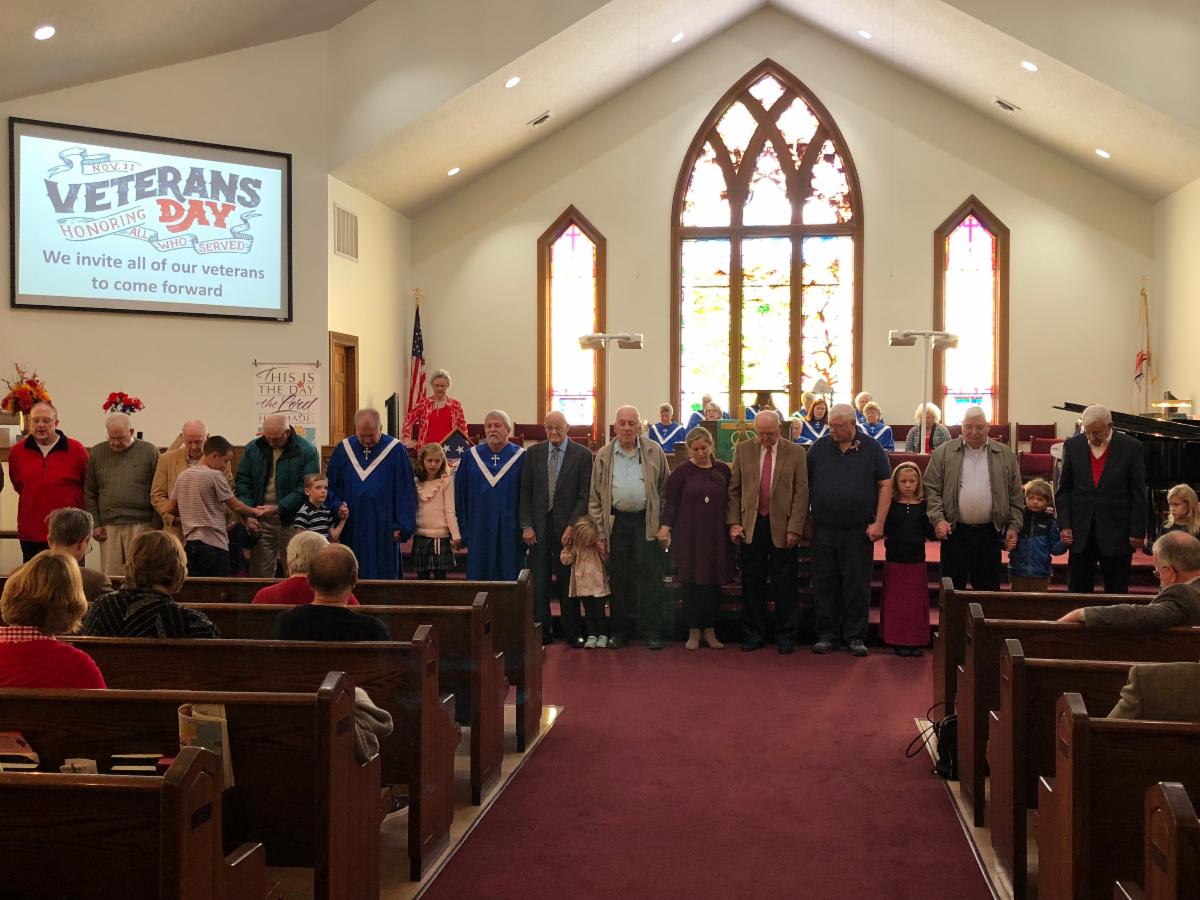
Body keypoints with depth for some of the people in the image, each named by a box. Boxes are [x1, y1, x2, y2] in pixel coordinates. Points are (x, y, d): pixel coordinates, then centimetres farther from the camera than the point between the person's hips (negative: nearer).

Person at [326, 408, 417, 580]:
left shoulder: (396, 450, -5)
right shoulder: (343, 450, 5)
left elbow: (406, 491, -4)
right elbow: (331, 485, 12)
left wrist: (401, 526, -6)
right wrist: (338, 505, -7)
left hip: (383, 530, -3)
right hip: (352, 531, 3)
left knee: (384, 577, 3)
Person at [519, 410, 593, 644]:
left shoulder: (582, 454, -2)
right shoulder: (534, 453, 6)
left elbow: (584, 495, -4)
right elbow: (526, 491, 6)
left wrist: (572, 526, -12)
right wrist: (526, 525, -2)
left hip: (566, 526, -2)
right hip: (539, 526, 2)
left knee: (568, 581, 5)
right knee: (539, 582, 3)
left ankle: (572, 632, 15)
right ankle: (542, 632, 11)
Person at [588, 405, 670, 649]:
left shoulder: (654, 452, 2)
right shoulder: (604, 455, 5)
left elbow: (665, 489, 6)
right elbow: (595, 496, 7)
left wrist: (664, 522, -1)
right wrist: (600, 531, 2)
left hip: (646, 521, -2)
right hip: (617, 521, 2)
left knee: (649, 575, -4)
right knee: (619, 578, 7)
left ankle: (651, 631, 1)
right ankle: (620, 630, 17)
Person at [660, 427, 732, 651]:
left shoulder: (723, 470, 5)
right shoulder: (682, 471, -2)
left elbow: (731, 501, 12)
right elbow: (671, 502, -3)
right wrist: (665, 527, -14)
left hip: (716, 536, 2)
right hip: (689, 537, -2)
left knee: (714, 584, 4)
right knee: (691, 584, 0)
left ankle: (710, 630, 17)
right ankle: (693, 632, 11)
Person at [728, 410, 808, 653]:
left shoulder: (795, 452, 0)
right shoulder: (743, 450, 5)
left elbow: (801, 493, -3)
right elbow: (734, 489, 7)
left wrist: (795, 528, -9)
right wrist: (734, 522, -1)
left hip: (782, 528, -2)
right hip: (751, 526, 2)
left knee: (784, 586, 4)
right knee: (752, 585, 6)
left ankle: (785, 637, 14)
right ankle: (753, 635, 16)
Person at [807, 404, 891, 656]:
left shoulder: (872, 449, 1)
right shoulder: (819, 448, 5)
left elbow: (885, 485, 1)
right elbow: (805, 485, 8)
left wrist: (879, 522, -7)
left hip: (859, 531, -1)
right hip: (823, 529, 2)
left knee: (857, 585, 2)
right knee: (824, 584, 5)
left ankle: (855, 636, 11)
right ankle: (826, 635, 14)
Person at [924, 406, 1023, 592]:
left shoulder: (1006, 455, 7)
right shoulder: (943, 453, 3)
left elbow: (1016, 495, 9)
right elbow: (932, 489, 0)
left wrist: (1014, 526, 2)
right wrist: (938, 519, -11)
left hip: (990, 534, 1)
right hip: (955, 532, -1)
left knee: (988, 589, 7)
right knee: (952, 589, 5)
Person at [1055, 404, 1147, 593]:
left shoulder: (1130, 448, -5)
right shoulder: (1072, 446, 2)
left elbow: (1138, 493, -3)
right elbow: (1063, 489, 5)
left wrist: (1138, 531, -5)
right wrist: (1064, 525, -3)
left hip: (1116, 533, -2)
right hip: (1081, 532, 2)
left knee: (1116, 592, 6)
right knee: (1077, 590, 4)